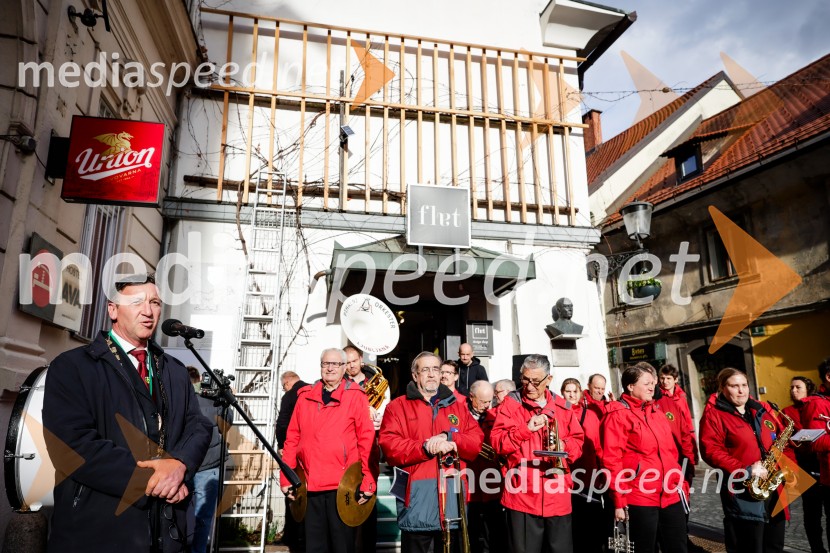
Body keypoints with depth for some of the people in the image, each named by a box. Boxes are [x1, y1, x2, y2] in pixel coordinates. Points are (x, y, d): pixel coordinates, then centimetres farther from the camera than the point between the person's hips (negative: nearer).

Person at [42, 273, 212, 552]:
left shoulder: (175, 371, 11)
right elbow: (73, 443, -16)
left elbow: (199, 425, 5)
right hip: (96, 527, -4)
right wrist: (148, 478, -18)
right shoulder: (73, 366, -6)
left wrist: (180, 463, -16)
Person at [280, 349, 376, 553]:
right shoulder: (305, 396, 8)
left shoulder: (356, 396, -2)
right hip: (310, 484, 3)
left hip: (344, 485, -3)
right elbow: (292, 438, 9)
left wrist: (367, 480, -10)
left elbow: (367, 440, -6)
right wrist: (286, 477, 6)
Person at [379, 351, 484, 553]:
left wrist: (448, 437, -13)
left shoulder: (457, 406, 15)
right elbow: (389, 447, -8)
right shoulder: (398, 406, 4)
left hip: (452, 491, 3)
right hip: (417, 493, -3)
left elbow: (477, 441, 5)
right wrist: (427, 448, -16)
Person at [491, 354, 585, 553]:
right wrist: (526, 429, -19)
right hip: (523, 495, -3)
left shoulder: (562, 406, 9)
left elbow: (578, 440, 13)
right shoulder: (511, 403, -1)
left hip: (558, 495, 3)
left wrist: (565, 446, -8)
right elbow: (497, 442, -8)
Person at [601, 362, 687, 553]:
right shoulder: (618, 415, -10)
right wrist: (619, 501, -14)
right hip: (640, 498, -6)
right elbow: (611, 460, -14)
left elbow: (671, 451, 19)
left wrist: (681, 484, 15)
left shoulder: (657, 411, 12)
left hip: (671, 496, 7)